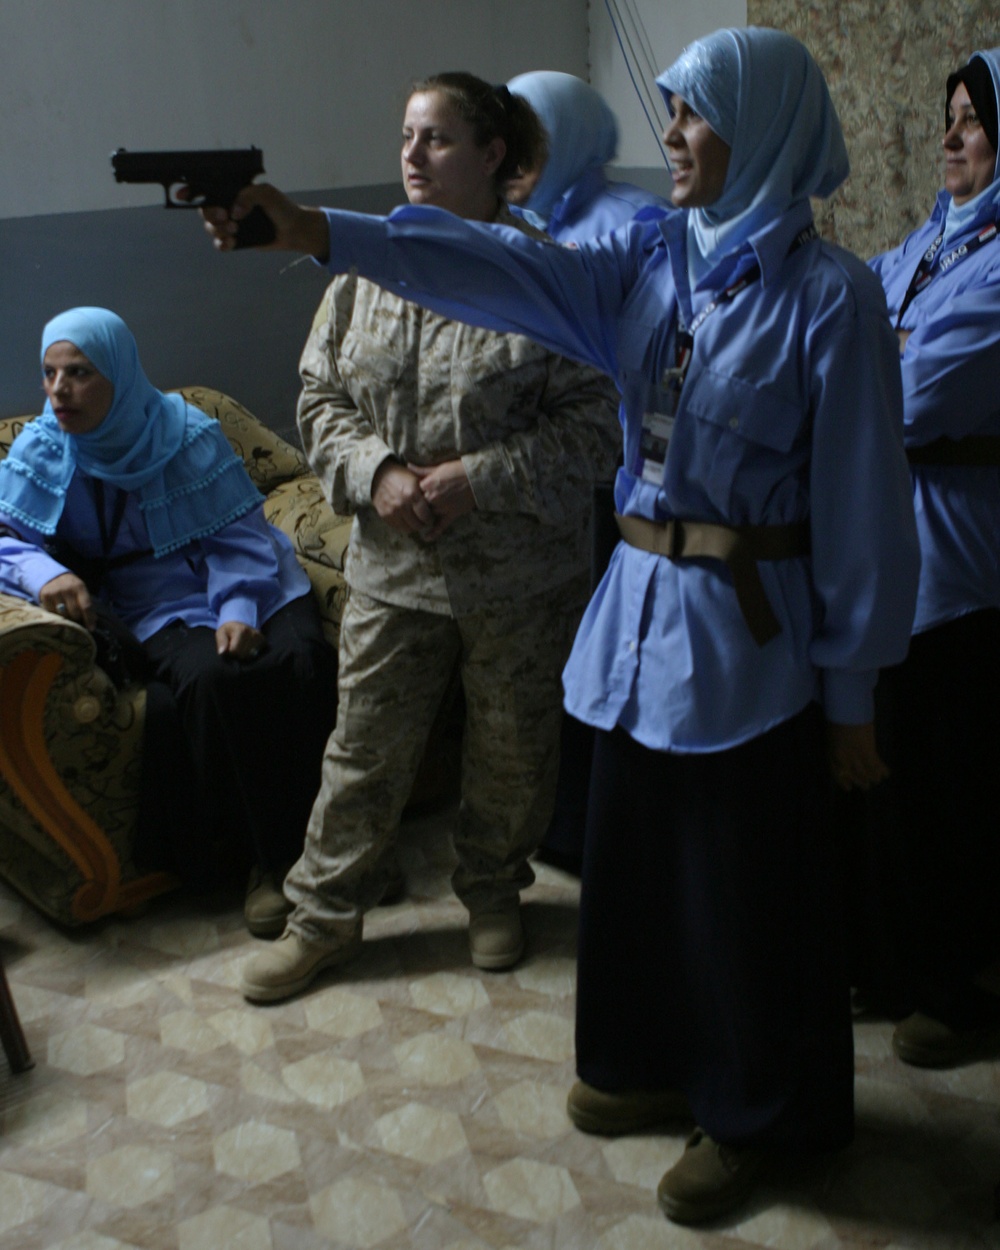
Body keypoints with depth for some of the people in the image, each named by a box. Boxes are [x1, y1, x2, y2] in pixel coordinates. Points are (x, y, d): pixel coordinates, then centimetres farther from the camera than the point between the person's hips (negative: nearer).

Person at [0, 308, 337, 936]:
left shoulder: (187, 432, -3)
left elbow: (240, 537, -4)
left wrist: (239, 610, -21)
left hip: (242, 584, 1)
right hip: (157, 608, 0)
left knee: (304, 661, -29)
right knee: (210, 678, -33)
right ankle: (268, 859, -21)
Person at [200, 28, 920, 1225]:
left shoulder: (828, 292, -11)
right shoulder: (651, 255, 5)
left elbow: (858, 498, -11)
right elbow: (499, 268, -8)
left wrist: (852, 689, -8)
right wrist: (314, 230, -20)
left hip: (745, 631, -6)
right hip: (638, 605, 6)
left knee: (747, 887, 7)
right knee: (634, 854, 17)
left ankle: (755, 1113, 30)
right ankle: (658, 1063, 40)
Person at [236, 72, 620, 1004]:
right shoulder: (366, 270, 3)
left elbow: (593, 421, -11)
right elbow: (321, 398, 7)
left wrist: (478, 479, -20)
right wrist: (375, 473, -12)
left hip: (519, 575, -2)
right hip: (392, 566, 3)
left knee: (512, 748, 14)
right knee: (365, 747, 10)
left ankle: (493, 890, 40)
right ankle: (323, 917, 28)